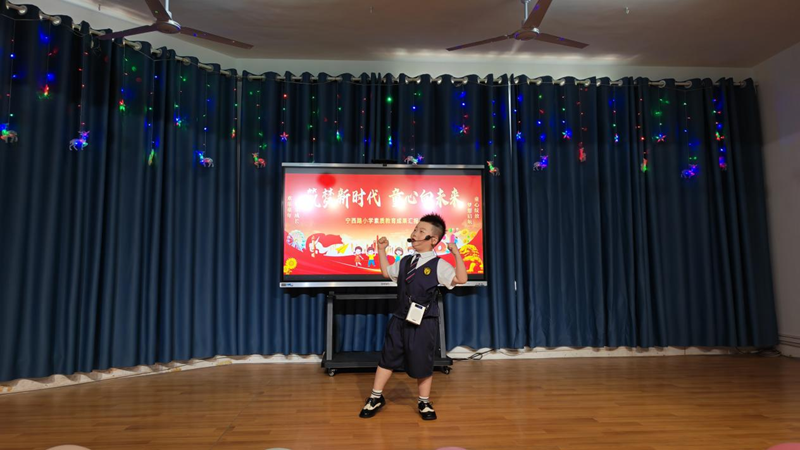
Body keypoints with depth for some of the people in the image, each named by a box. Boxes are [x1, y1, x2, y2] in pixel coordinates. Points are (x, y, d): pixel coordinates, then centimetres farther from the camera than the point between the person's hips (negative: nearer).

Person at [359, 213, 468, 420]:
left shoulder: (439, 265, -11)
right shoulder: (405, 262, 8)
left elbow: (461, 279, -22)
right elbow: (386, 272, 23)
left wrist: (456, 254, -28)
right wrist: (381, 250, 20)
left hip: (424, 324, -5)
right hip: (400, 320, 5)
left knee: (422, 363, 7)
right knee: (388, 357, 13)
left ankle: (424, 403, 28)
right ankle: (376, 397, 29)